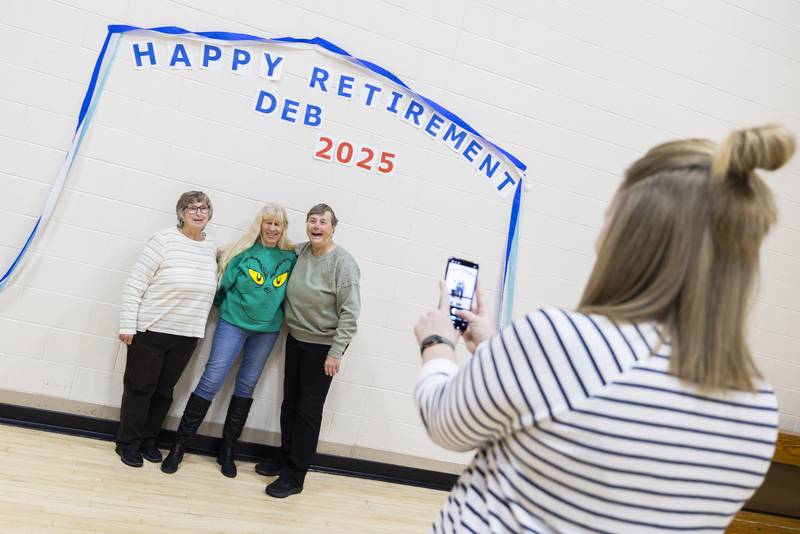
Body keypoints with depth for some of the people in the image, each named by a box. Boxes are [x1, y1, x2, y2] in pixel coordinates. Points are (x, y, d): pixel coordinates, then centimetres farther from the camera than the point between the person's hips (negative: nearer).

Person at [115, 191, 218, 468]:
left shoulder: (212, 249, 4)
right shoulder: (164, 240, -11)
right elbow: (134, 284, -11)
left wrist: (197, 330, 13)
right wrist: (127, 325, -14)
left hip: (186, 336, 5)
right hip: (150, 331, -4)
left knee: (164, 390, 16)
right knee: (140, 388, 9)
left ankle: (148, 440, 33)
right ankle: (128, 443, 25)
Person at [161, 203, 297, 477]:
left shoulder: (291, 258, 0)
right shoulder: (245, 250, -7)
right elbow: (224, 282, -5)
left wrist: (279, 314, 4)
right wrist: (227, 306, -1)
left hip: (267, 329, 3)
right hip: (233, 322, -2)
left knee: (246, 386, 10)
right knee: (211, 380, -6)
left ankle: (227, 450, 23)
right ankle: (179, 445, 8)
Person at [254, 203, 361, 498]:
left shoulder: (343, 262, -17)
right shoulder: (299, 252, 0)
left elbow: (350, 312, -17)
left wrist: (335, 352, -19)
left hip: (323, 345, -6)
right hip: (295, 339, 6)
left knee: (309, 409, 3)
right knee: (290, 402, 16)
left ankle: (295, 475, 15)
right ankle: (285, 457, 35)